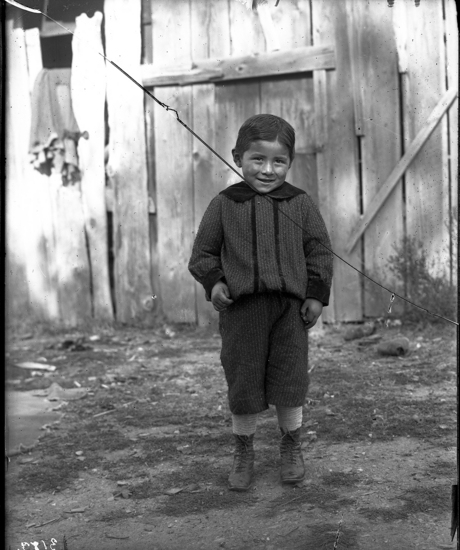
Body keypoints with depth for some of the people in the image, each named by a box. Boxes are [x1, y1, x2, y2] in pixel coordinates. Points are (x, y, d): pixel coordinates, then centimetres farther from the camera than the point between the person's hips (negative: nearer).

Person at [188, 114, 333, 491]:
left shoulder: (300, 204, 5)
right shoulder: (224, 204, 3)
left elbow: (319, 250, 8)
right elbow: (203, 251, 8)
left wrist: (317, 294, -1)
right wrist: (213, 281, -10)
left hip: (290, 307, 1)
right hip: (241, 308, 0)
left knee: (290, 382, 7)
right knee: (242, 384, 6)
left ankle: (292, 448, 29)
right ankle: (243, 453, 25)